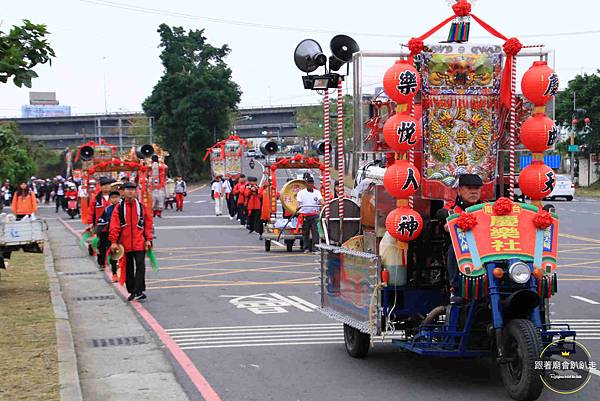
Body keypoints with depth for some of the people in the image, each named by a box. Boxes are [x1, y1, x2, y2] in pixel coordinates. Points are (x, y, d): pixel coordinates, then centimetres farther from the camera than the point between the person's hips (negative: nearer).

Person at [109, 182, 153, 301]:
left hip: (139, 243, -1)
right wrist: (113, 241, -8)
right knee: (128, 268, 10)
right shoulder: (119, 207, 1)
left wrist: (148, 239, 1)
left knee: (140, 266, -10)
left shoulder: (141, 206, 3)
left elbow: (148, 223, 6)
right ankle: (132, 291, 20)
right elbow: (114, 225, -2)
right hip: (125, 243, 1)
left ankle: (138, 291, -10)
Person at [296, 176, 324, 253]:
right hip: (304, 215, 0)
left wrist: (322, 204, -26)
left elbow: (320, 200, -3)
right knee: (305, 232, 3)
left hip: (315, 215, 0)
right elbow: (299, 202, -4)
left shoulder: (317, 192, 12)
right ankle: (307, 248, 10)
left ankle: (315, 247, -11)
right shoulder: (301, 193, 9)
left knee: (315, 231, -9)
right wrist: (298, 206, -26)